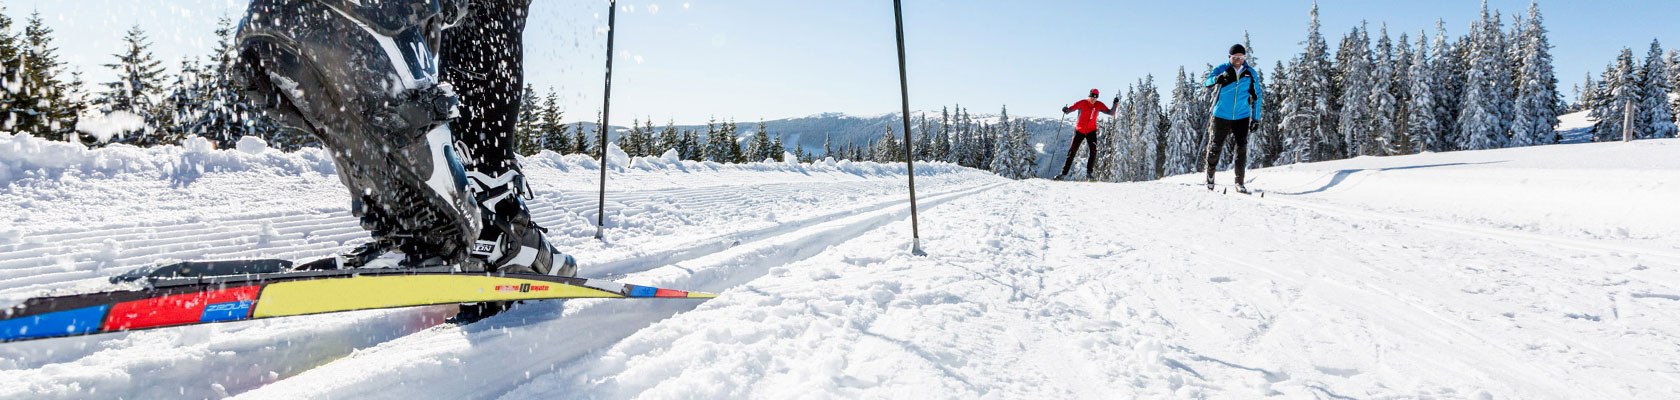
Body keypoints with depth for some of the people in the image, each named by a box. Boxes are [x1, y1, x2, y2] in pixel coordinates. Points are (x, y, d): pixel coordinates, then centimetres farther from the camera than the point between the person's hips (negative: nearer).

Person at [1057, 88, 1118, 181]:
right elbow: (1072, 108, -18)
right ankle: (1064, 173, 4)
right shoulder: (1082, 103, -10)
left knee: (1093, 151, -16)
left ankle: (1089, 173, -7)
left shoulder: (1099, 105, -2)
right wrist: (1066, 110, -40)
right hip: (1079, 131, -2)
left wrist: (1115, 104, -15)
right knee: (1072, 151, -1)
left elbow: (1110, 113, 0)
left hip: (1091, 131, 2)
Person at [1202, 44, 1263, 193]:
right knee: (1216, 147, 4)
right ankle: (1210, 175, 27)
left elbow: (1257, 96, 12)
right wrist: (1218, 78, -37)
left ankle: (1239, 182, 3)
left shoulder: (1251, 74, 4)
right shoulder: (1222, 69, -4)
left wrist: (1256, 118, 9)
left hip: (1242, 117, 2)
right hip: (1222, 116, -2)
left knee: (1241, 149, -5)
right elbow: (1205, 83, -16)